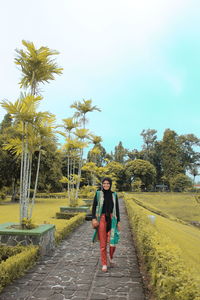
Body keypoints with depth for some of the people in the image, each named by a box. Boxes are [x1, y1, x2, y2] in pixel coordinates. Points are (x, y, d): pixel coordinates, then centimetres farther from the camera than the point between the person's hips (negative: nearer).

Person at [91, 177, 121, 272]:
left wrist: (118, 221, 4)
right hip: (101, 220, -1)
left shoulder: (114, 195, 6)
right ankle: (104, 264, 17)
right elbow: (94, 207, -1)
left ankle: (111, 257, 25)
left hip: (112, 220, 1)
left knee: (113, 241, -6)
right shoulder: (98, 194, 0)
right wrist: (93, 218, -13)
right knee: (103, 243, 2)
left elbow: (117, 209, 8)